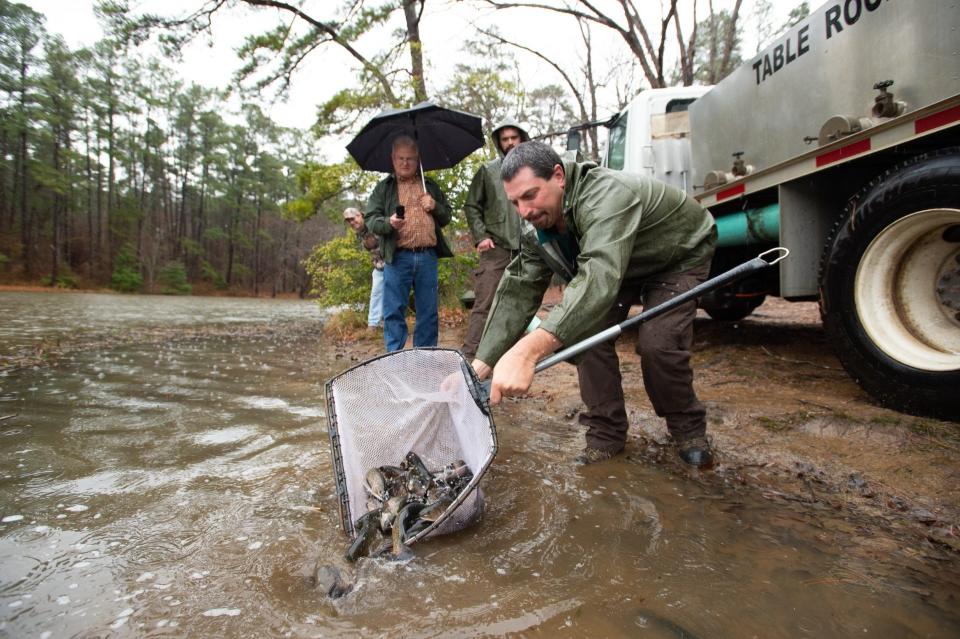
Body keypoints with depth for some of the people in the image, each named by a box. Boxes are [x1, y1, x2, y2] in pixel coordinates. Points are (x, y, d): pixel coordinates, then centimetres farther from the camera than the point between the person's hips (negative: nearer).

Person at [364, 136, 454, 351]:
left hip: (427, 256, 3)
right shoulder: (383, 188, 11)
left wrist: (435, 207, 1)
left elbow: (446, 218, 23)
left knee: (428, 313, 6)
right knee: (394, 312, -3)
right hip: (398, 257, -2)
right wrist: (389, 222, -19)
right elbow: (370, 219, 3)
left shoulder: (431, 187, 20)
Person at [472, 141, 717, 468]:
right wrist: (480, 366, -32)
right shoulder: (535, 229, -17)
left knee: (659, 345, -22)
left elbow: (600, 276, -58)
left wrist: (529, 350, -72)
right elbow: (518, 291, -21)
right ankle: (606, 431, 4)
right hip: (622, 268, 6)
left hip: (680, 257, -6)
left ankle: (688, 428, 8)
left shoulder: (606, 196, -42)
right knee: (584, 327, -12)